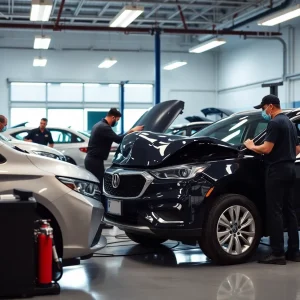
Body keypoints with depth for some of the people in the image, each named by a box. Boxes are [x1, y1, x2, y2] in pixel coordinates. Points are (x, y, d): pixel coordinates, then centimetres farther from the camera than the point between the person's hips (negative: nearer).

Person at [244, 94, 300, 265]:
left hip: (277, 170, -10)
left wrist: (251, 147, -2)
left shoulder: (275, 123, -14)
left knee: (275, 212, -8)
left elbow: (266, 149, -18)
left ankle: (278, 254, -8)